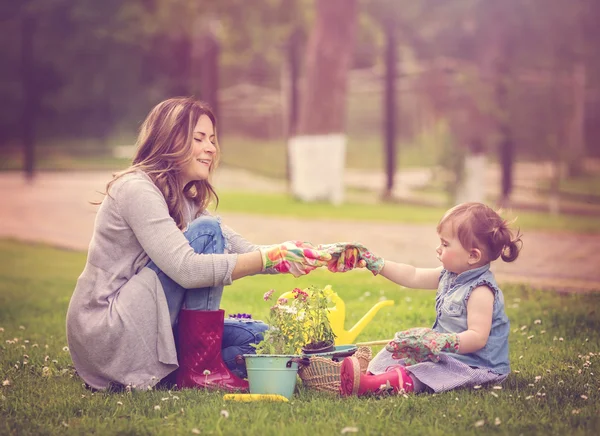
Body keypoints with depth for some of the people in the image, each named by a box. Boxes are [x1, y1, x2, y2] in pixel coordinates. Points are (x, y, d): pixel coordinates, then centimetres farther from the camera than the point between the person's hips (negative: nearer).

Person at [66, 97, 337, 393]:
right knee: (208, 232, -18)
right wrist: (269, 258, -28)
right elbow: (186, 268, -26)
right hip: (106, 333, -9)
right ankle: (202, 369, -17)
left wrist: (308, 257, -12)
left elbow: (241, 250, 5)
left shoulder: (186, 201, 14)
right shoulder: (135, 189, -15)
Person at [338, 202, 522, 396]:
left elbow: (478, 338, -27)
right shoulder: (449, 275, 8)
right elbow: (412, 277, 15)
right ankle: (373, 374, -18)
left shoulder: (481, 291, -21)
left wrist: (443, 342, -39)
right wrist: (373, 262, 12)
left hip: (476, 364, -11)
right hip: (447, 354, 11)